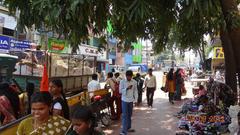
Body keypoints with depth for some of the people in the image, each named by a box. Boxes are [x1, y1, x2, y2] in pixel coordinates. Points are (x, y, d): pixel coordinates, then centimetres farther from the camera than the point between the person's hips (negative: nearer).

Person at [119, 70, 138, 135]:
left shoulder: (134, 82, 0)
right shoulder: (122, 81, -9)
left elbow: (135, 91, 6)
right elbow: (120, 91, -9)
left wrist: (135, 99, 1)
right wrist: (127, 88, -23)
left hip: (131, 100, 4)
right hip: (124, 100, -4)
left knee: (129, 115, 15)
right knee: (124, 115, -7)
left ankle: (128, 128, 30)